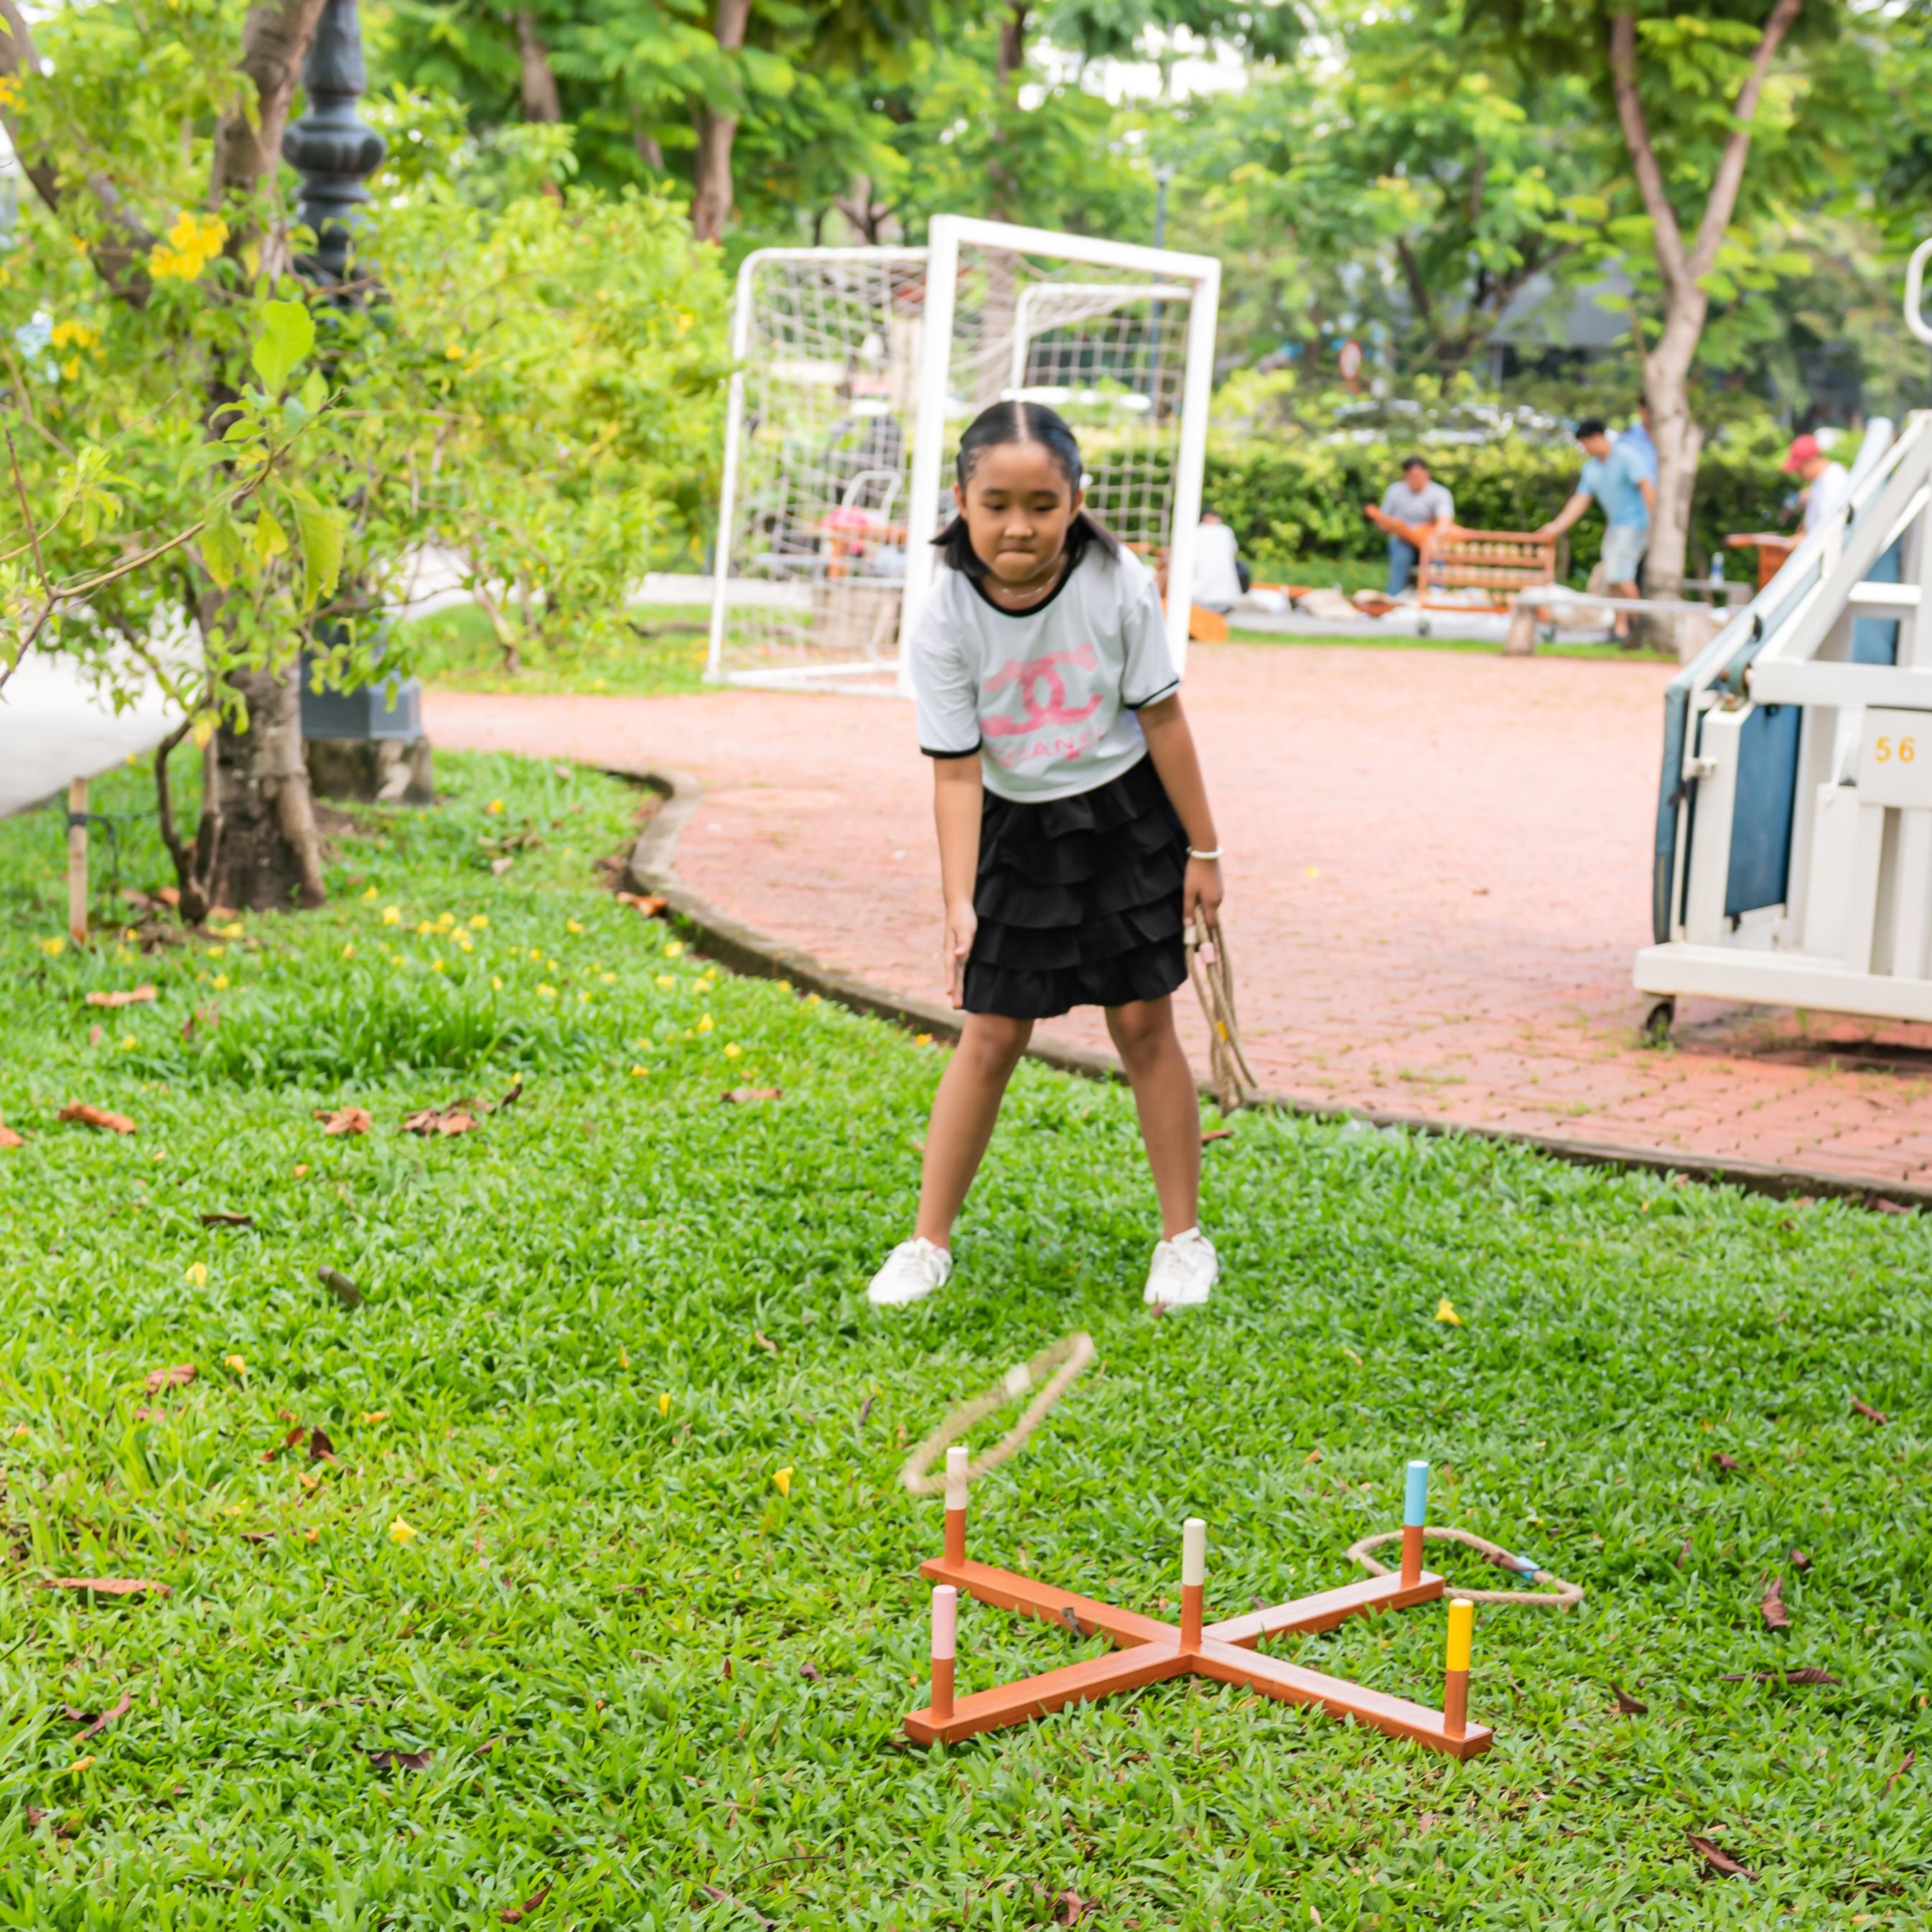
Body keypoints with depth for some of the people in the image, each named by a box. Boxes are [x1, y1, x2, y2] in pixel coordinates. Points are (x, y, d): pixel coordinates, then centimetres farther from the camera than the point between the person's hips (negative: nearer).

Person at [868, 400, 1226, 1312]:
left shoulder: (1119, 587, -19)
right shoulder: (944, 623, -19)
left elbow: (1162, 718, -9)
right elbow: (957, 770, -16)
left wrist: (1202, 849, -4)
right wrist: (958, 904, -22)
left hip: (1126, 819, 0)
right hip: (1016, 830, 0)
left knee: (1144, 1025, 3)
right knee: (990, 1037, 2)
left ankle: (1184, 1237, 16)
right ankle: (929, 1242, 13)